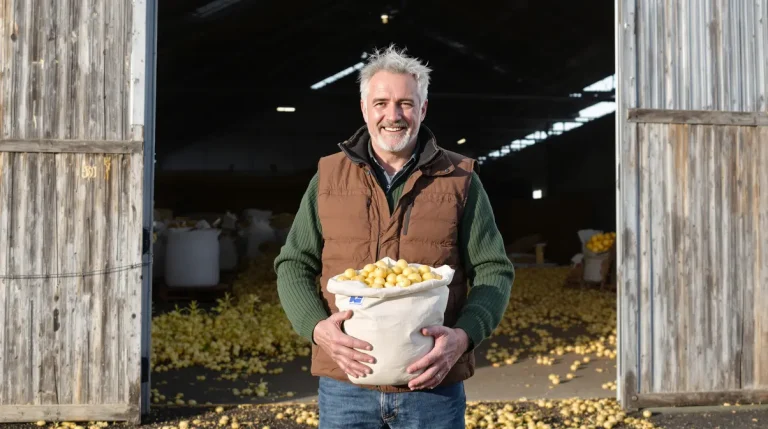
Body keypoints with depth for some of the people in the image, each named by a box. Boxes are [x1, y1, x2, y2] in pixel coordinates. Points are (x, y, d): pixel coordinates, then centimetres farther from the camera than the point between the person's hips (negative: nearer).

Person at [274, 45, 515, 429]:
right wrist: (317, 327, -12)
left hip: (433, 386, -1)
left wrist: (464, 335, -16)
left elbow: (493, 270, 2)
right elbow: (294, 266, 7)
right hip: (346, 387, 1)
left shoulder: (460, 180, 3)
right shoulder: (328, 178, 7)